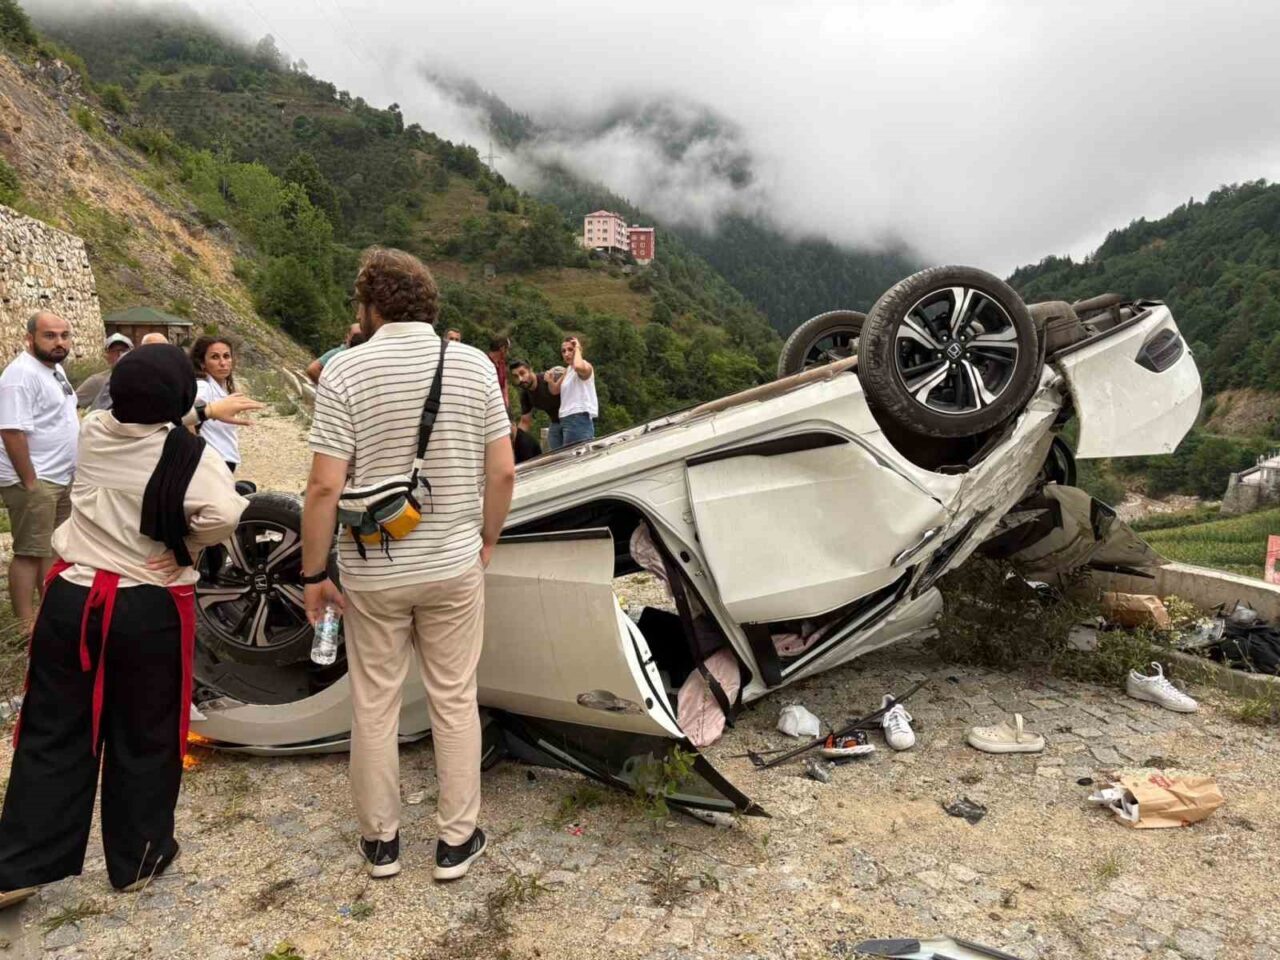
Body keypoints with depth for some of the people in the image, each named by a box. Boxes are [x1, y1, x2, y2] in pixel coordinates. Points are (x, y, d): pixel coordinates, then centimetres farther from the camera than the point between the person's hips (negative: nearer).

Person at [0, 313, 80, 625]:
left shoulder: (55, 369, 12)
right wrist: (30, 482, -24)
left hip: (60, 478, 10)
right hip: (34, 481, -10)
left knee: (53, 547, 18)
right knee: (31, 552, -3)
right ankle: (26, 623, 4)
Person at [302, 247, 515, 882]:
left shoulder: (345, 371, -10)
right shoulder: (475, 365, -3)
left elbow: (325, 486, -14)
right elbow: (502, 473, -2)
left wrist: (313, 573, -3)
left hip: (372, 572, -1)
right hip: (454, 566, 2)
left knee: (374, 705, 15)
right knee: (454, 701, 13)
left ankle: (381, 840, 30)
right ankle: (456, 841, 24)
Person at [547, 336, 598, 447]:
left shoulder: (586, 366, -7)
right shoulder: (568, 369, 20)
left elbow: (578, 367, -33)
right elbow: (555, 390, 25)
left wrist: (577, 349, -16)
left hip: (579, 419, -9)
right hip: (566, 419, 9)